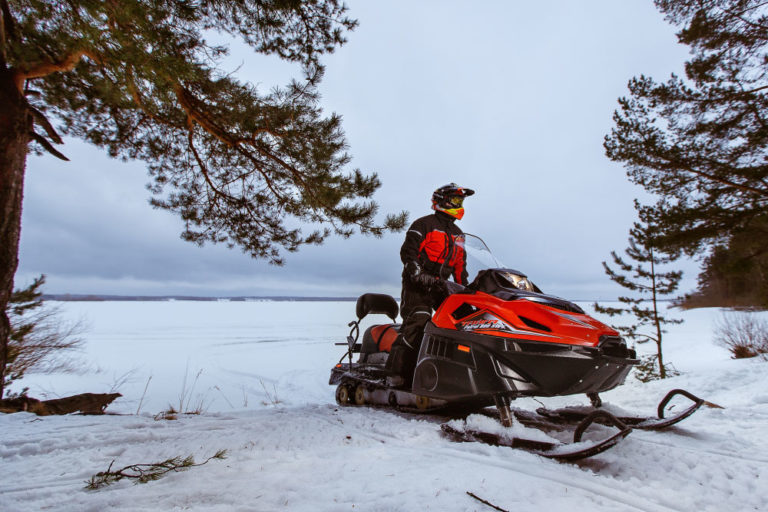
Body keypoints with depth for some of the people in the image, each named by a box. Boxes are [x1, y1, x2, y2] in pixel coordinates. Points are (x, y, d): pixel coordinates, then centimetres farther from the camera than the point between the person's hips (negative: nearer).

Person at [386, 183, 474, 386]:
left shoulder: (458, 234, 22)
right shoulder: (424, 224, 0)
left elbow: (460, 265, 25)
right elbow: (407, 252, -9)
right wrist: (418, 274, -20)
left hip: (441, 285, 7)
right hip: (417, 285, -7)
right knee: (417, 323, -19)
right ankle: (398, 371, -16)